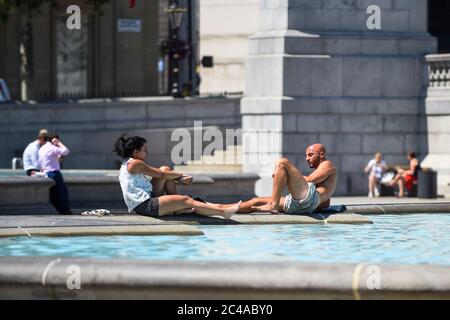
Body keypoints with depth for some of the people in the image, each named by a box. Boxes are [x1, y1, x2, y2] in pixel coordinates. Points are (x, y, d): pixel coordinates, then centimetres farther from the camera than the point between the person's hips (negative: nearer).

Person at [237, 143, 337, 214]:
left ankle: (273, 205, -25)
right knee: (256, 201, 4)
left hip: (308, 197, -9)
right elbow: (325, 204, 34)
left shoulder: (327, 165, 17)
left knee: (282, 163, -16)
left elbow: (309, 180, -3)